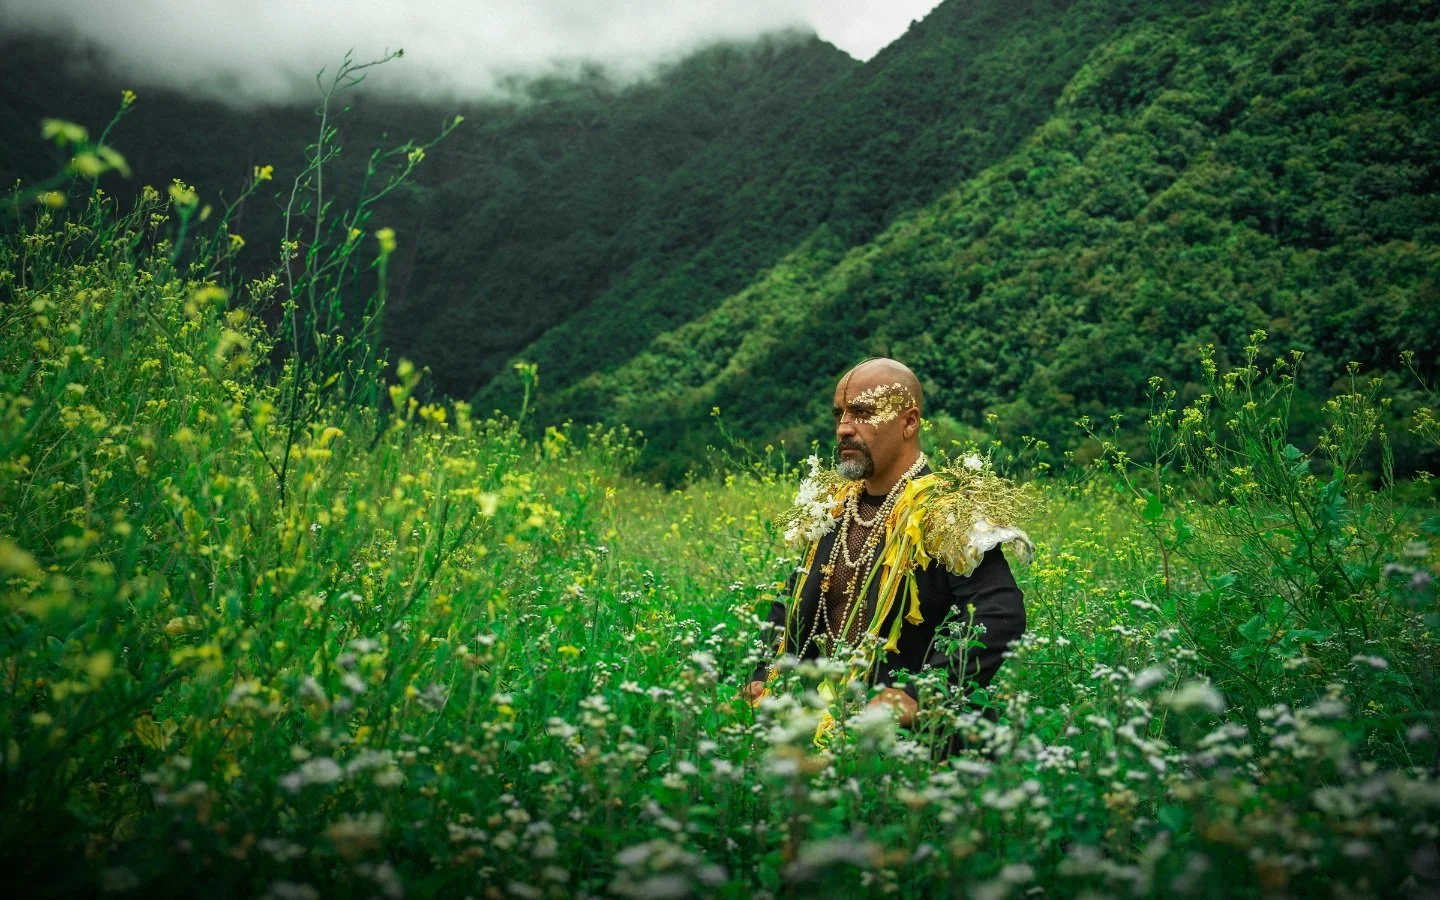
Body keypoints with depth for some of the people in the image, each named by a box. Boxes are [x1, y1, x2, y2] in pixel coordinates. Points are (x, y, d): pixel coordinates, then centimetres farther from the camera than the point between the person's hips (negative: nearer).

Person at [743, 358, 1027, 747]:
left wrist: (920, 694, -31)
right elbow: (790, 605, 25)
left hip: (907, 733, -6)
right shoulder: (832, 510, 12)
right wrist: (764, 677, 9)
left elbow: (1001, 617, -22)